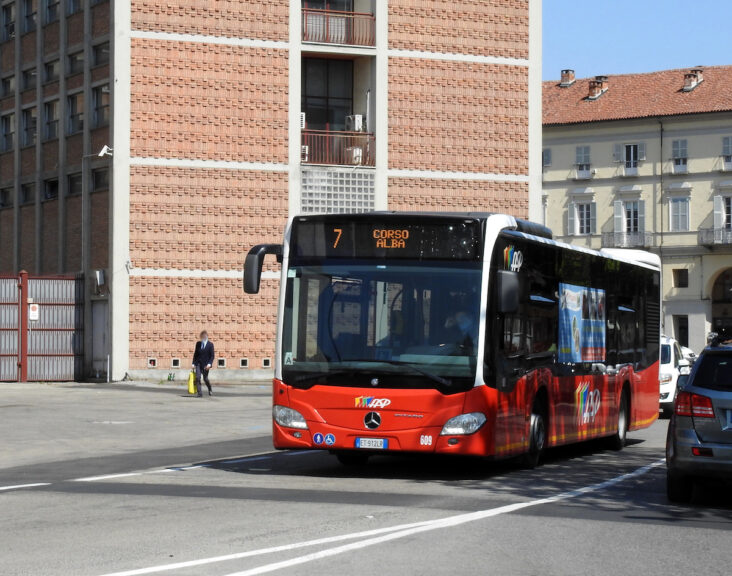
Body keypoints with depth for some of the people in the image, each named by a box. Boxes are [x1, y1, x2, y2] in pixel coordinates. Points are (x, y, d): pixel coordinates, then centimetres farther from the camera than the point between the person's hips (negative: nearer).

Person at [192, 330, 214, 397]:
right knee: (197, 378, -11)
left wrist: (209, 364, -17)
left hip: (205, 364, -3)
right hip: (198, 363, 3)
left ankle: (210, 390, 28)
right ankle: (199, 393, -8)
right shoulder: (198, 343, 10)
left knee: (205, 379, 0)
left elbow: (212, 356, -4)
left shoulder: (210, 344, -2)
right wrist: (194, 363, 5)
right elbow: (195, 354, 13)